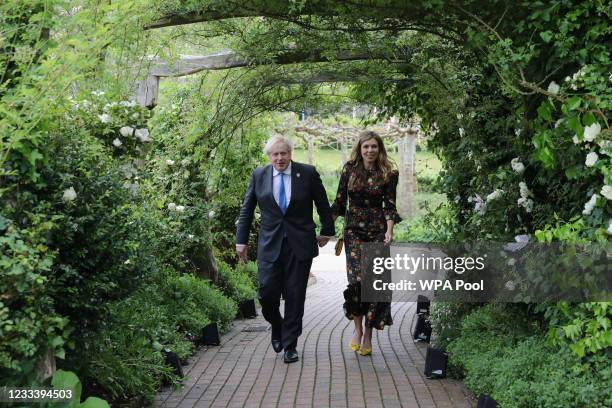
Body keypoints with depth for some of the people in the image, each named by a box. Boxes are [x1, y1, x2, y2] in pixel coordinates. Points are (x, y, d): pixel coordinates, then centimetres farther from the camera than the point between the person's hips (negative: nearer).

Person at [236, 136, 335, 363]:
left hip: (300, 244, -1)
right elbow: (246, 210, 9)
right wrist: (241, 241, 7)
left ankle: (290, 345, 16)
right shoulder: (258, 176, 3)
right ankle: (277, 326, 27)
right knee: (267, 293, -6)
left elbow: (322, 204, 10)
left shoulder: (308, 173, -1)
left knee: (295, 296, 2)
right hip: (270, 244, 1)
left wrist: (327, 231, 15)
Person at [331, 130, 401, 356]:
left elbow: (389, 205, -1)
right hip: (354, 230, 0)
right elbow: (339, 201, 7)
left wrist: (389, 230, -16)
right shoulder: (349, 170, 3)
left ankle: (368, 335, 10)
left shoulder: (388, 173, 2)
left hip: (378, 231, 0)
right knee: (357, 278, -15)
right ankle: (357, 328, 4)